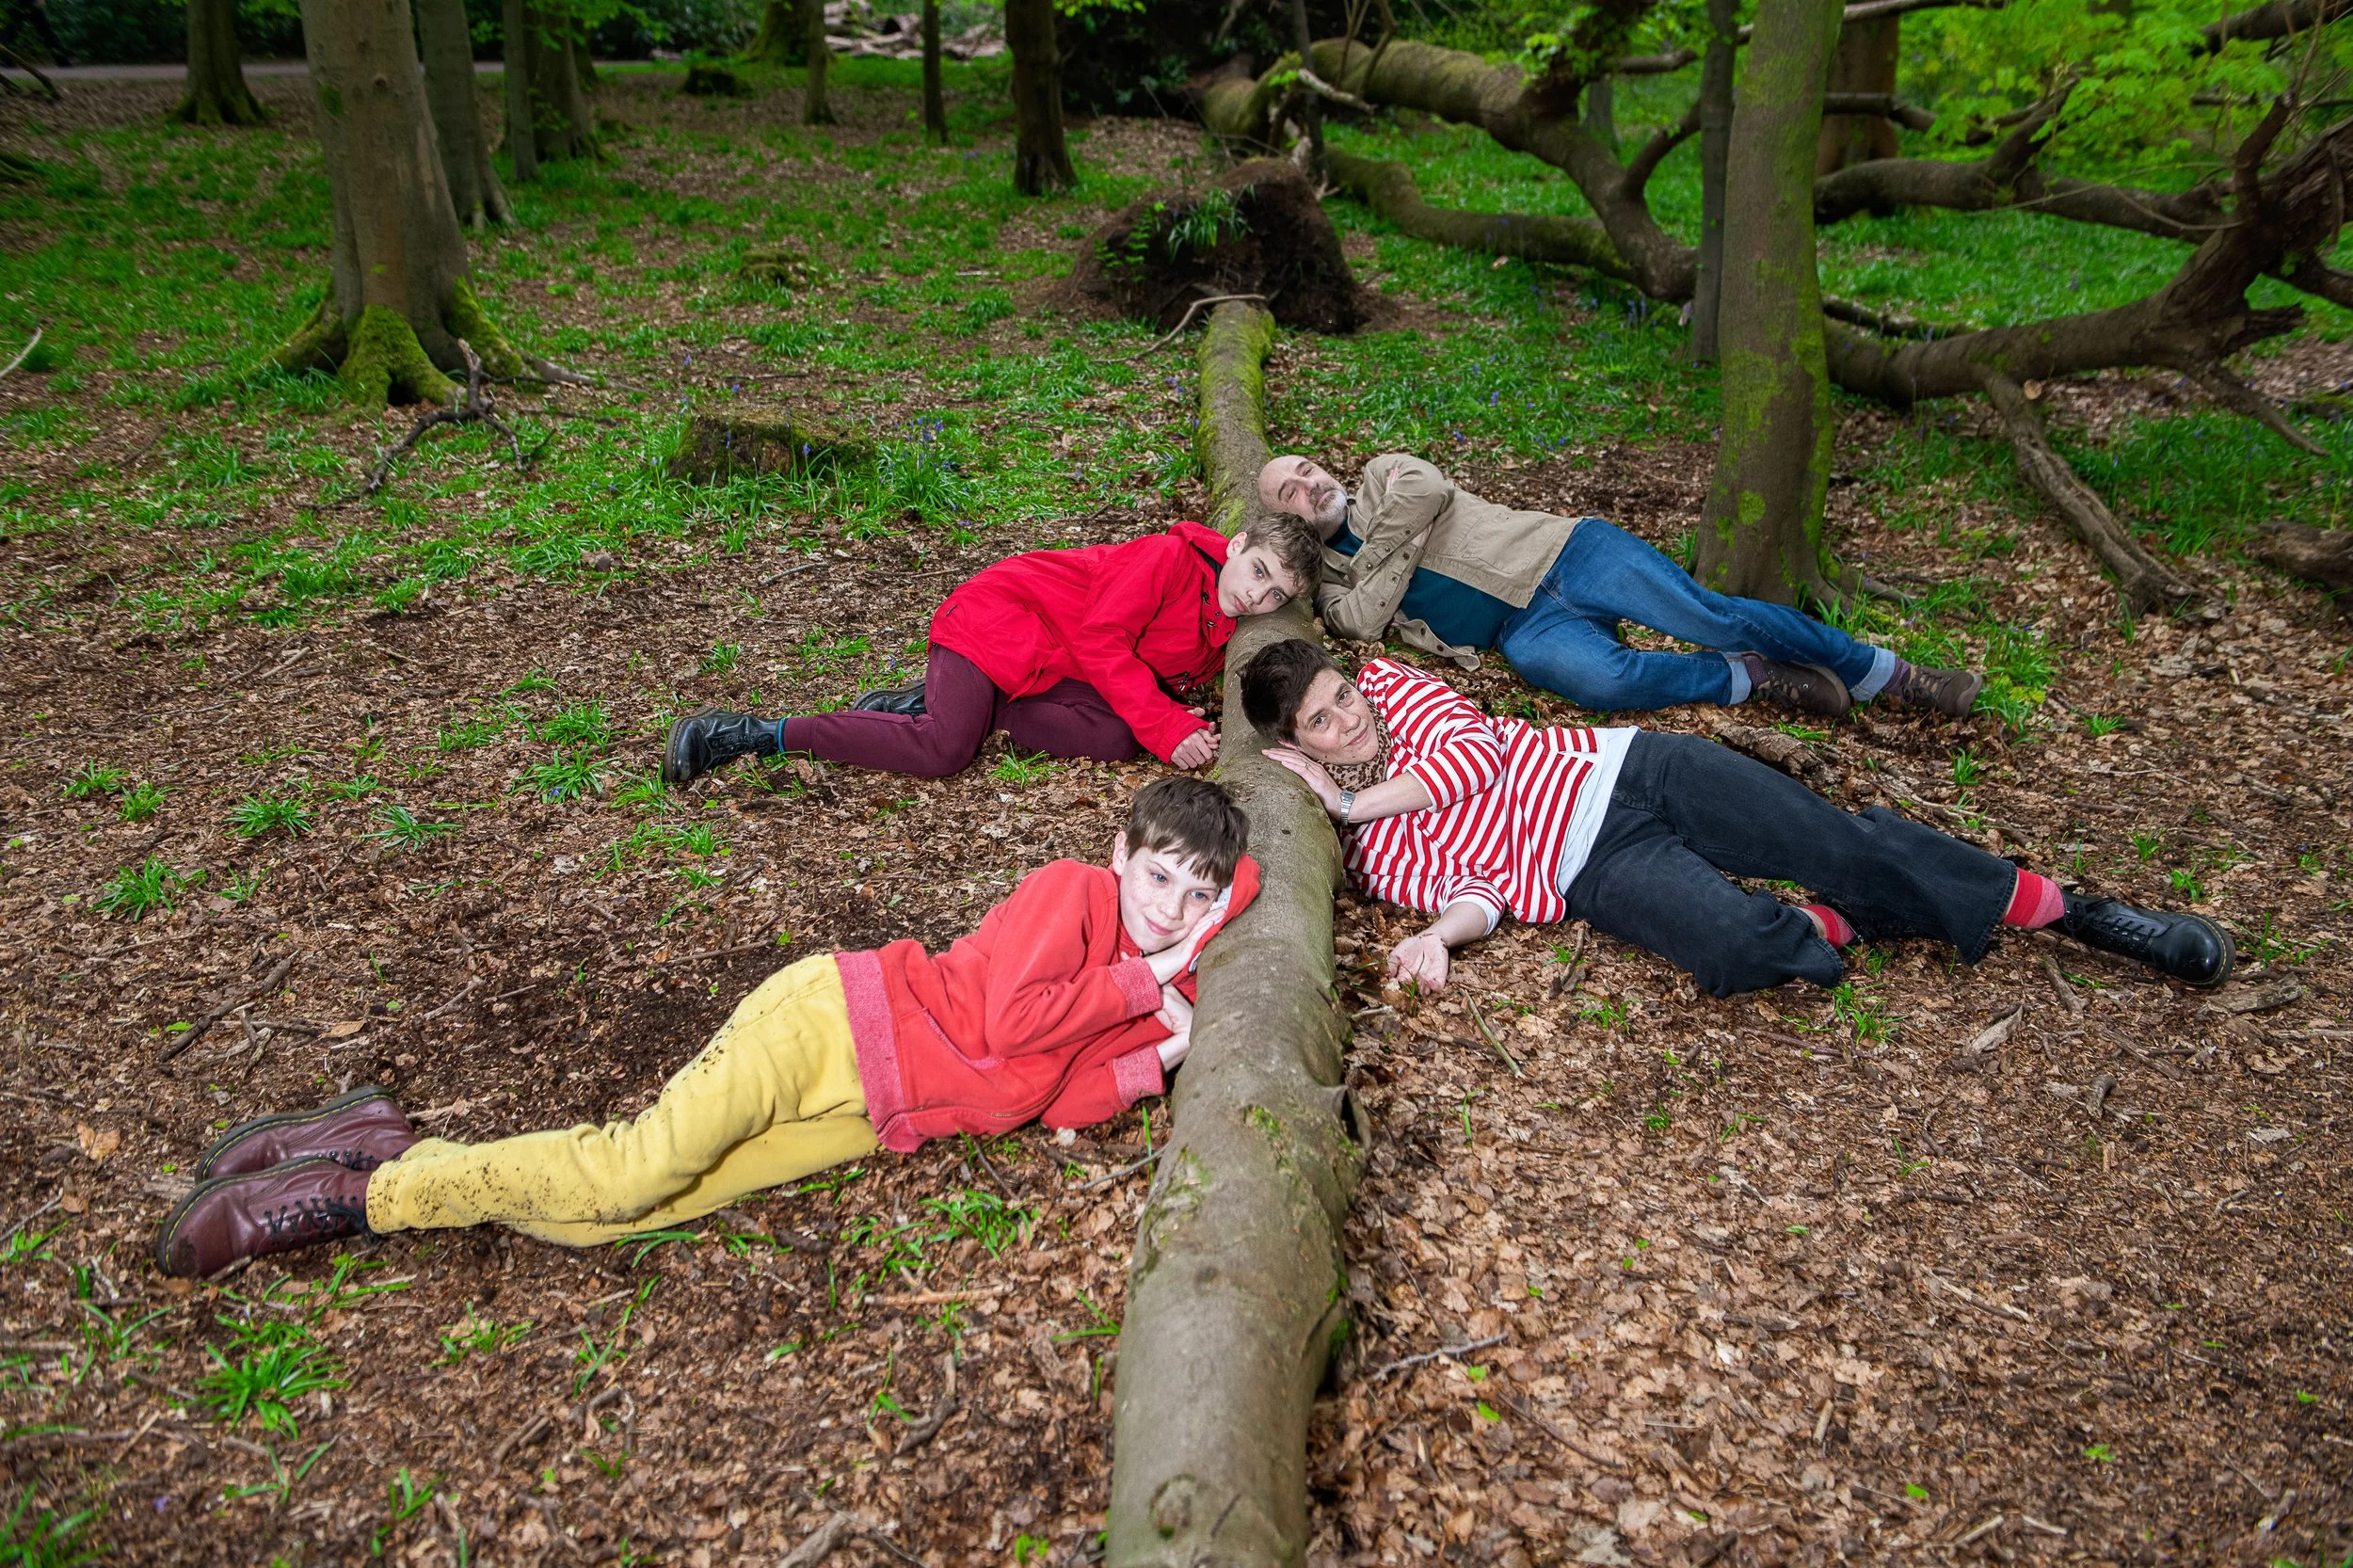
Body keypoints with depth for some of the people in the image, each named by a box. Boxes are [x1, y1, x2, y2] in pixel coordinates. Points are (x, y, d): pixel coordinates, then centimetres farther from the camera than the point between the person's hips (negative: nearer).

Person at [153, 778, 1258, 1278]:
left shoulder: (1160, 1001, 16)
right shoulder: (1075, 891, -5)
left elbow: (1057, 1100, 6)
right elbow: (1005, 1018, -19)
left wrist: (1156, 1065, -9)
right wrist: (1137, 986, -10)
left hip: (872, 1118, 6)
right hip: (834, 1021, -6)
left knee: (630, 1206, -8)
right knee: (637, 1169, -21)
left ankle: (384, 1149, 3)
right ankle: (357, 1189, -3)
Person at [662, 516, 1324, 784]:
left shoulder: (1221, 638, 9)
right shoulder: (1171, 557, -17)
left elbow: (1150, 681, 9)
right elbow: (1101, 639, -22)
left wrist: (1186, 725, -12)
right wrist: (1167, 729, -25)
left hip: (1050, 670, 8)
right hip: (996, 618, -8)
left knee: (1115, 736, -19)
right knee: (944, 751, -28)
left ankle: (930, 702, -6)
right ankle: (750, 733, -17)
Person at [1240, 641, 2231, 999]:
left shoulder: (1389, 684, 8)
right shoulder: (1368, 854, 4)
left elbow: (1476, 753, -7)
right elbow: (1475, 887, -5)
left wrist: (1357, 799, -8)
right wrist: (1438, 936, -27)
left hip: (1621, 767, 3)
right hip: (1594, 868, -2)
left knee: (1837, 840, -9)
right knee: (1738, 946, -32)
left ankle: (2057, 907, 5)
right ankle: (1827, 931, 1)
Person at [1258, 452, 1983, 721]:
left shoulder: (1384, 474, 15)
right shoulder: (1331, 582, 14)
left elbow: (1427, 492, -10)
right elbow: (1367, 620, -8)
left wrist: (1372, 544, 1)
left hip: (1564, 551, 1)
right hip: (1524, 628, 0)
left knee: (1709, 615, -16)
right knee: (1605, 679, -34)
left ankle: (1892, 677, -2)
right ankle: (1752, 678, -10)